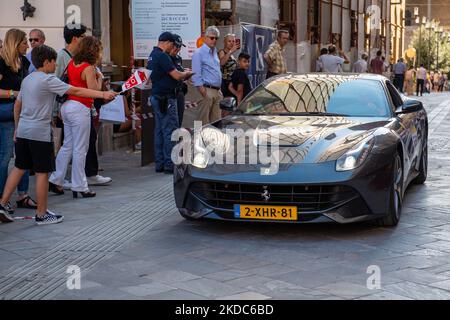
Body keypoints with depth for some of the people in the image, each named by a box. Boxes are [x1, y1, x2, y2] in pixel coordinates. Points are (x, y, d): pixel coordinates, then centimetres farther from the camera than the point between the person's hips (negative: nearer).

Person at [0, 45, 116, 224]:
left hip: (23, 130, 8)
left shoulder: (27, 80, 13)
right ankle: (42, 214, 7)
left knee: (19, 168, 15)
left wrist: (17, 128, 27)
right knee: (42, 172, 0)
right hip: (40, 132, -8)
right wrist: (102, 94, -17)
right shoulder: (48, 80, -12)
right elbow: (76, 91, -17)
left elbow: (17, 105, 19)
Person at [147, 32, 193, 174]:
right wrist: (187, 73, 2)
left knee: (160, 130, 12)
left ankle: (159, 164, 15)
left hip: (156, 97, 10)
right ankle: (169, 164, -5)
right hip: (166, 98, -10)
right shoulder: (162, 56, -16)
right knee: (171, 131, -6)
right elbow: (176, 76, -18)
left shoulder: (153, 55, 15)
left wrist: (182, 75, 15)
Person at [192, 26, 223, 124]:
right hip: (207, 91, -8)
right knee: (204, 120, -7)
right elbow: (196, 75, -13)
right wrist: (202, 91, -19)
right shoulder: (199, 53, -7)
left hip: (217, 91, 8)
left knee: (216, 120, 9)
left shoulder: (215, 52, 19)